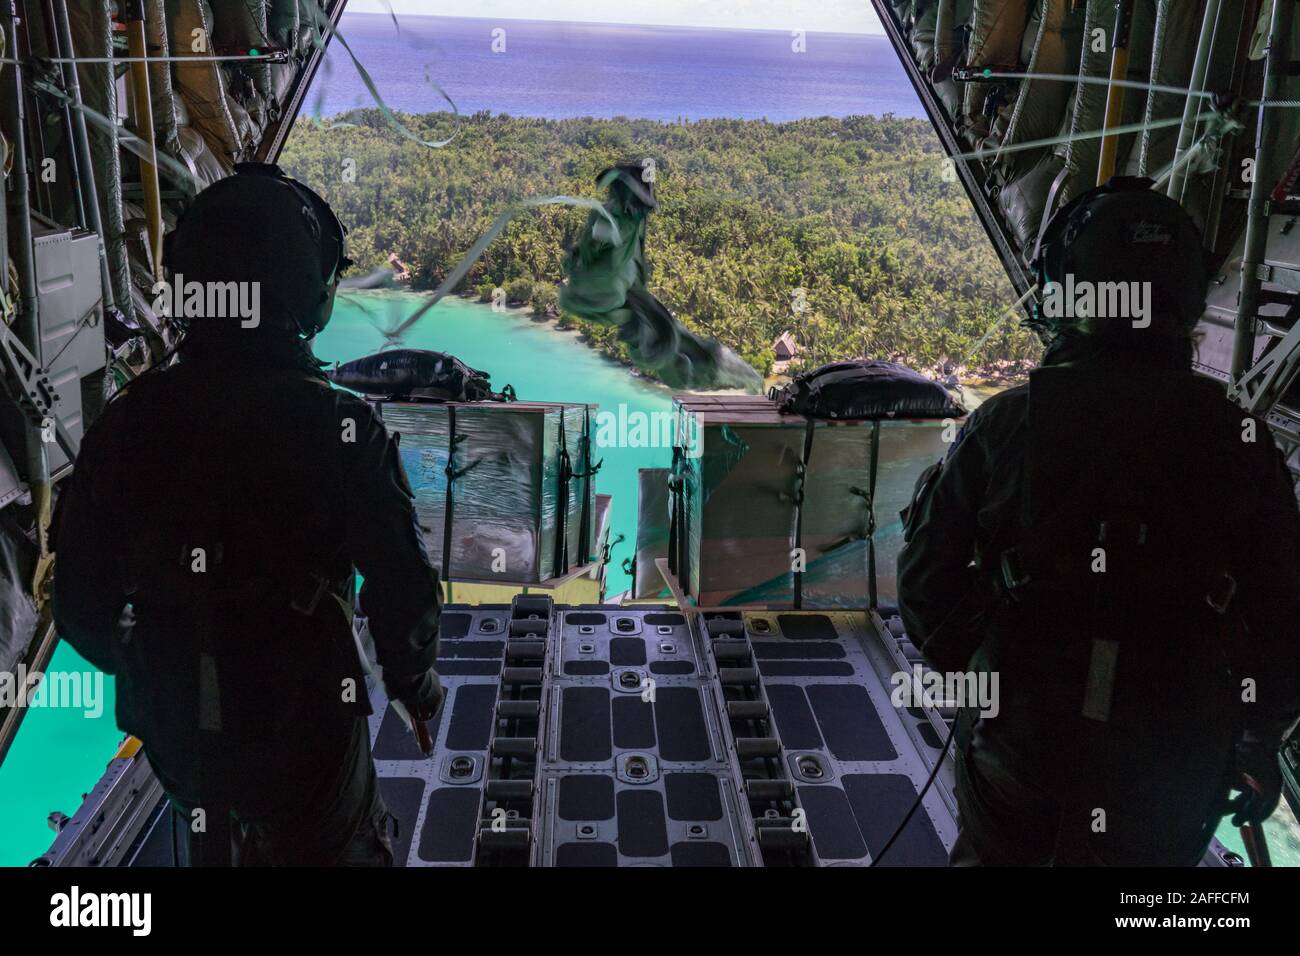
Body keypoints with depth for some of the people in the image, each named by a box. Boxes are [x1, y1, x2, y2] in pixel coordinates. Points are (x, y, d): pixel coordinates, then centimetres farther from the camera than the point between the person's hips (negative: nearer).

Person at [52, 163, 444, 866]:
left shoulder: (128, 421, -11)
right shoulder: (337, 426, -22)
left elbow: (81, 598, -3)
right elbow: (401, 586, -17)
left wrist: (136, 668, 17)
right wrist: (413, 678, 3)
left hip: (178, 723, 4)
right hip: (305, 721, -3)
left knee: (212, 838, 29)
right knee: (337, 844, 22)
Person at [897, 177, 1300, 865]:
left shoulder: (1006, 425, -11)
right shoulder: (1239, 442, -6)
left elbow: (926, 572, -6)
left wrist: (967, 669, 12)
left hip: (1020, 738, -1)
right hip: (1175, 770, 2)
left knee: (991, 853, 22)